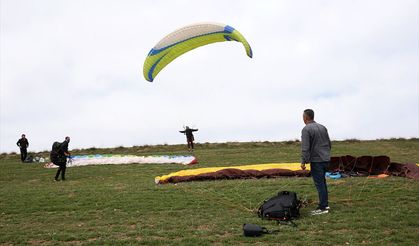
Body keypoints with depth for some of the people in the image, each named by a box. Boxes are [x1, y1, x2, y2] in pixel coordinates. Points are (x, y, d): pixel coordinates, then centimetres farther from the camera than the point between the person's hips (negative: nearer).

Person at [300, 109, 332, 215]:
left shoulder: (306, 129, -12)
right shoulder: (322, 127, 12)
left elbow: (305, 148, -18)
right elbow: (329, 144, 18)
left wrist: (303, 161, -16)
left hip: (316, 160, -8)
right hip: (326, 159, 8)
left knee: (319, 183, -4)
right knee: (322, 182, 18)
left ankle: (322, 207, 0)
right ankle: (325, 204, 24)